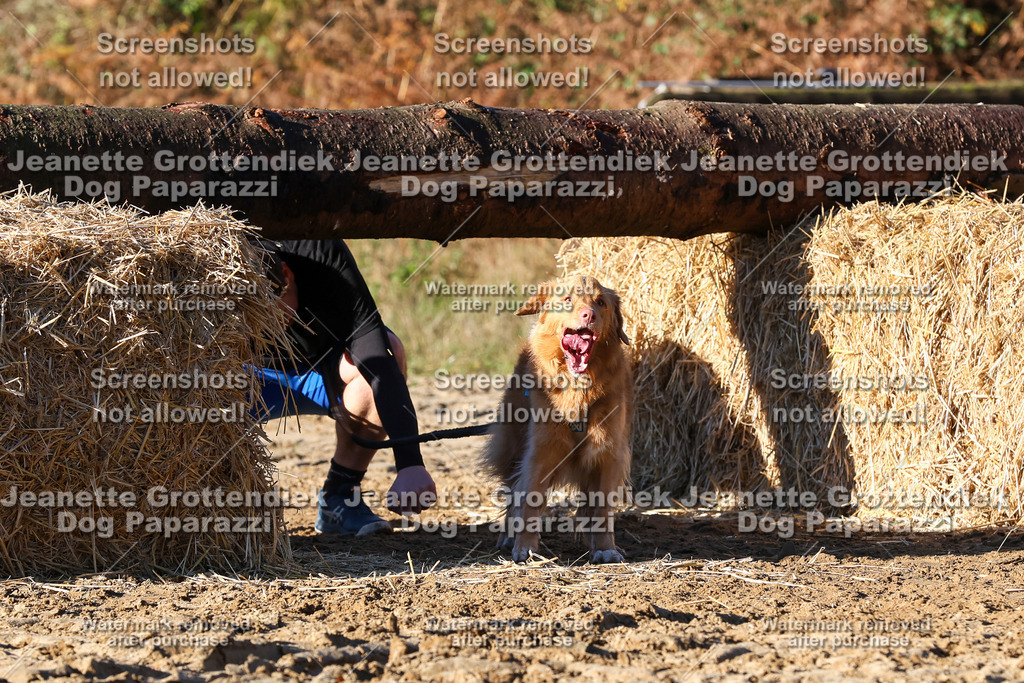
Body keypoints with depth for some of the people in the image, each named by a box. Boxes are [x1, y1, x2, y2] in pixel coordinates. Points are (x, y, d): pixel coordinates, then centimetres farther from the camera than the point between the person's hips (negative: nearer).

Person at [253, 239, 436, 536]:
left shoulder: (326, 258, -33)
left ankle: (340, 496, -20)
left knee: (388, 349, -33)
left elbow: (378, 359, -40)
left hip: (319, 371, 1)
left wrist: (409, 463, -50)